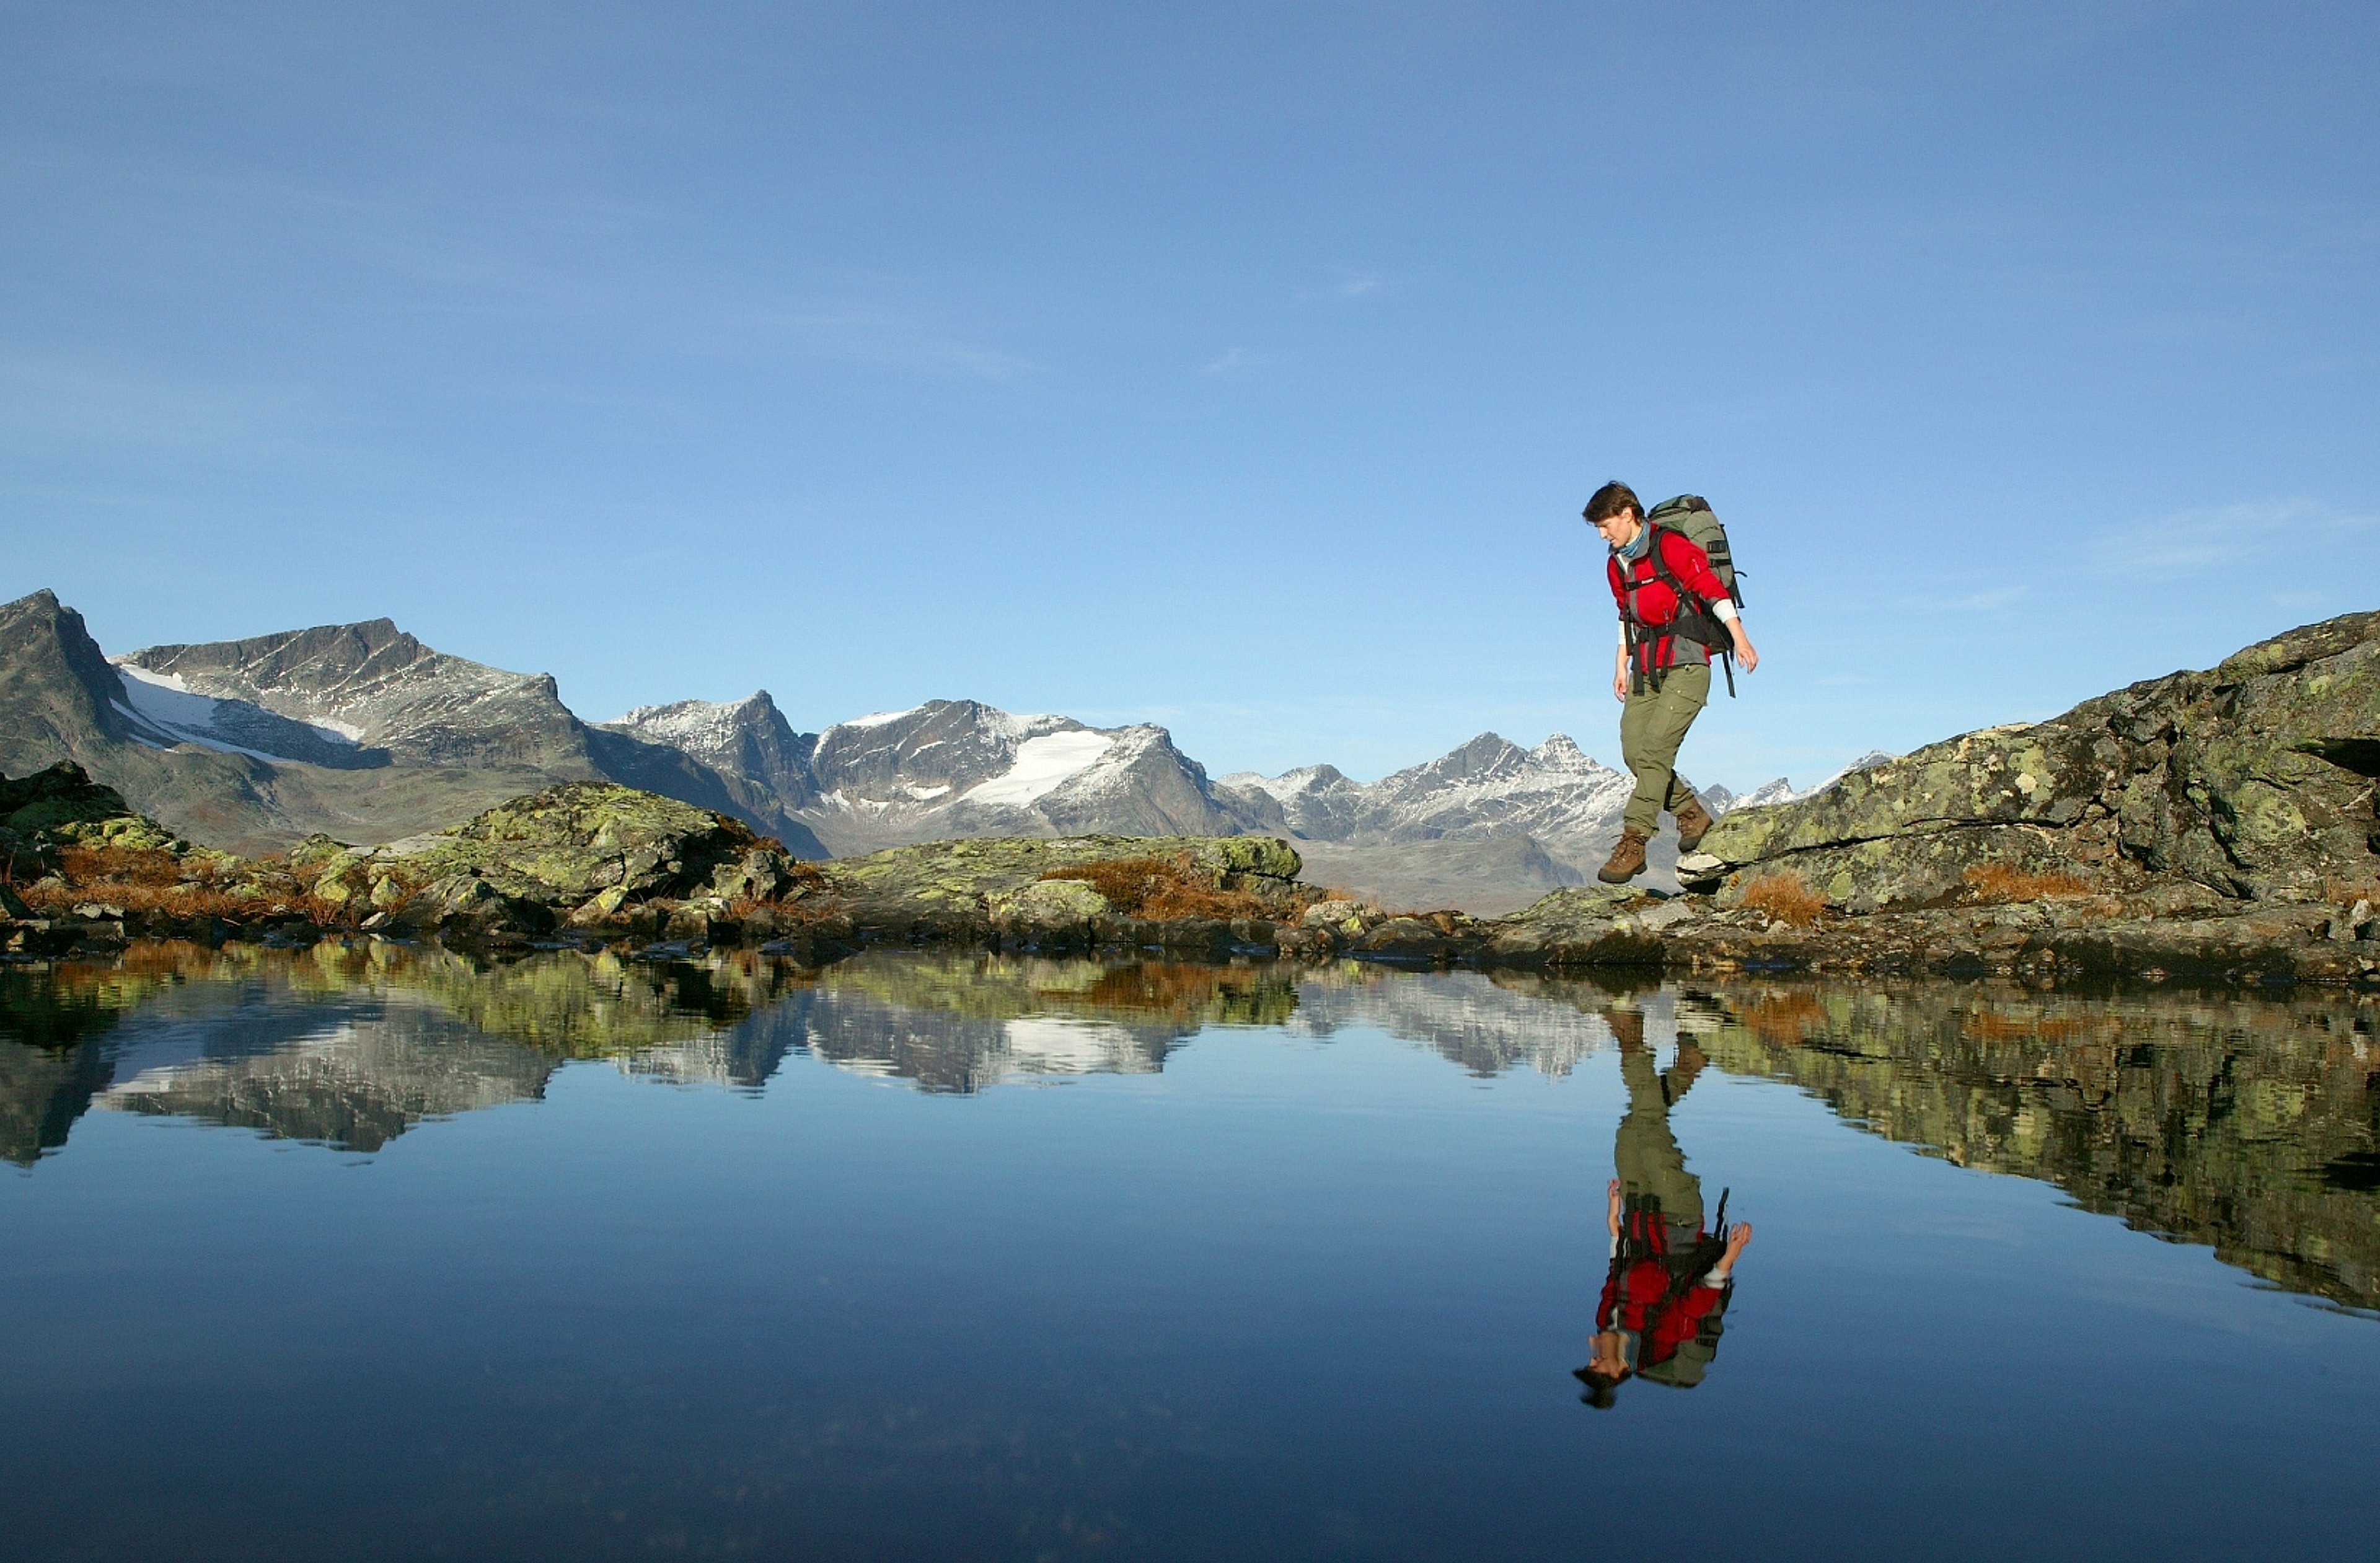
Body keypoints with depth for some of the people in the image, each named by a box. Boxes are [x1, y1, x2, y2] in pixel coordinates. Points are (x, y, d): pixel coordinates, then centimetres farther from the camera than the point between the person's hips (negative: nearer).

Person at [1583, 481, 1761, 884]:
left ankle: (1633, 843, -22)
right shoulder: (1616, 564, 15)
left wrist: (1740, 639, -18)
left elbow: (1714, 590, -12)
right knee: (1633, 752, -4)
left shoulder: (1671, 546, -9)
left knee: (1655, 749, -18)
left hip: (1685, 665, -8)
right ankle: (1692, 814, 15)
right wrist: (1621, 666, 20)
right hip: (1645, 669, 8)